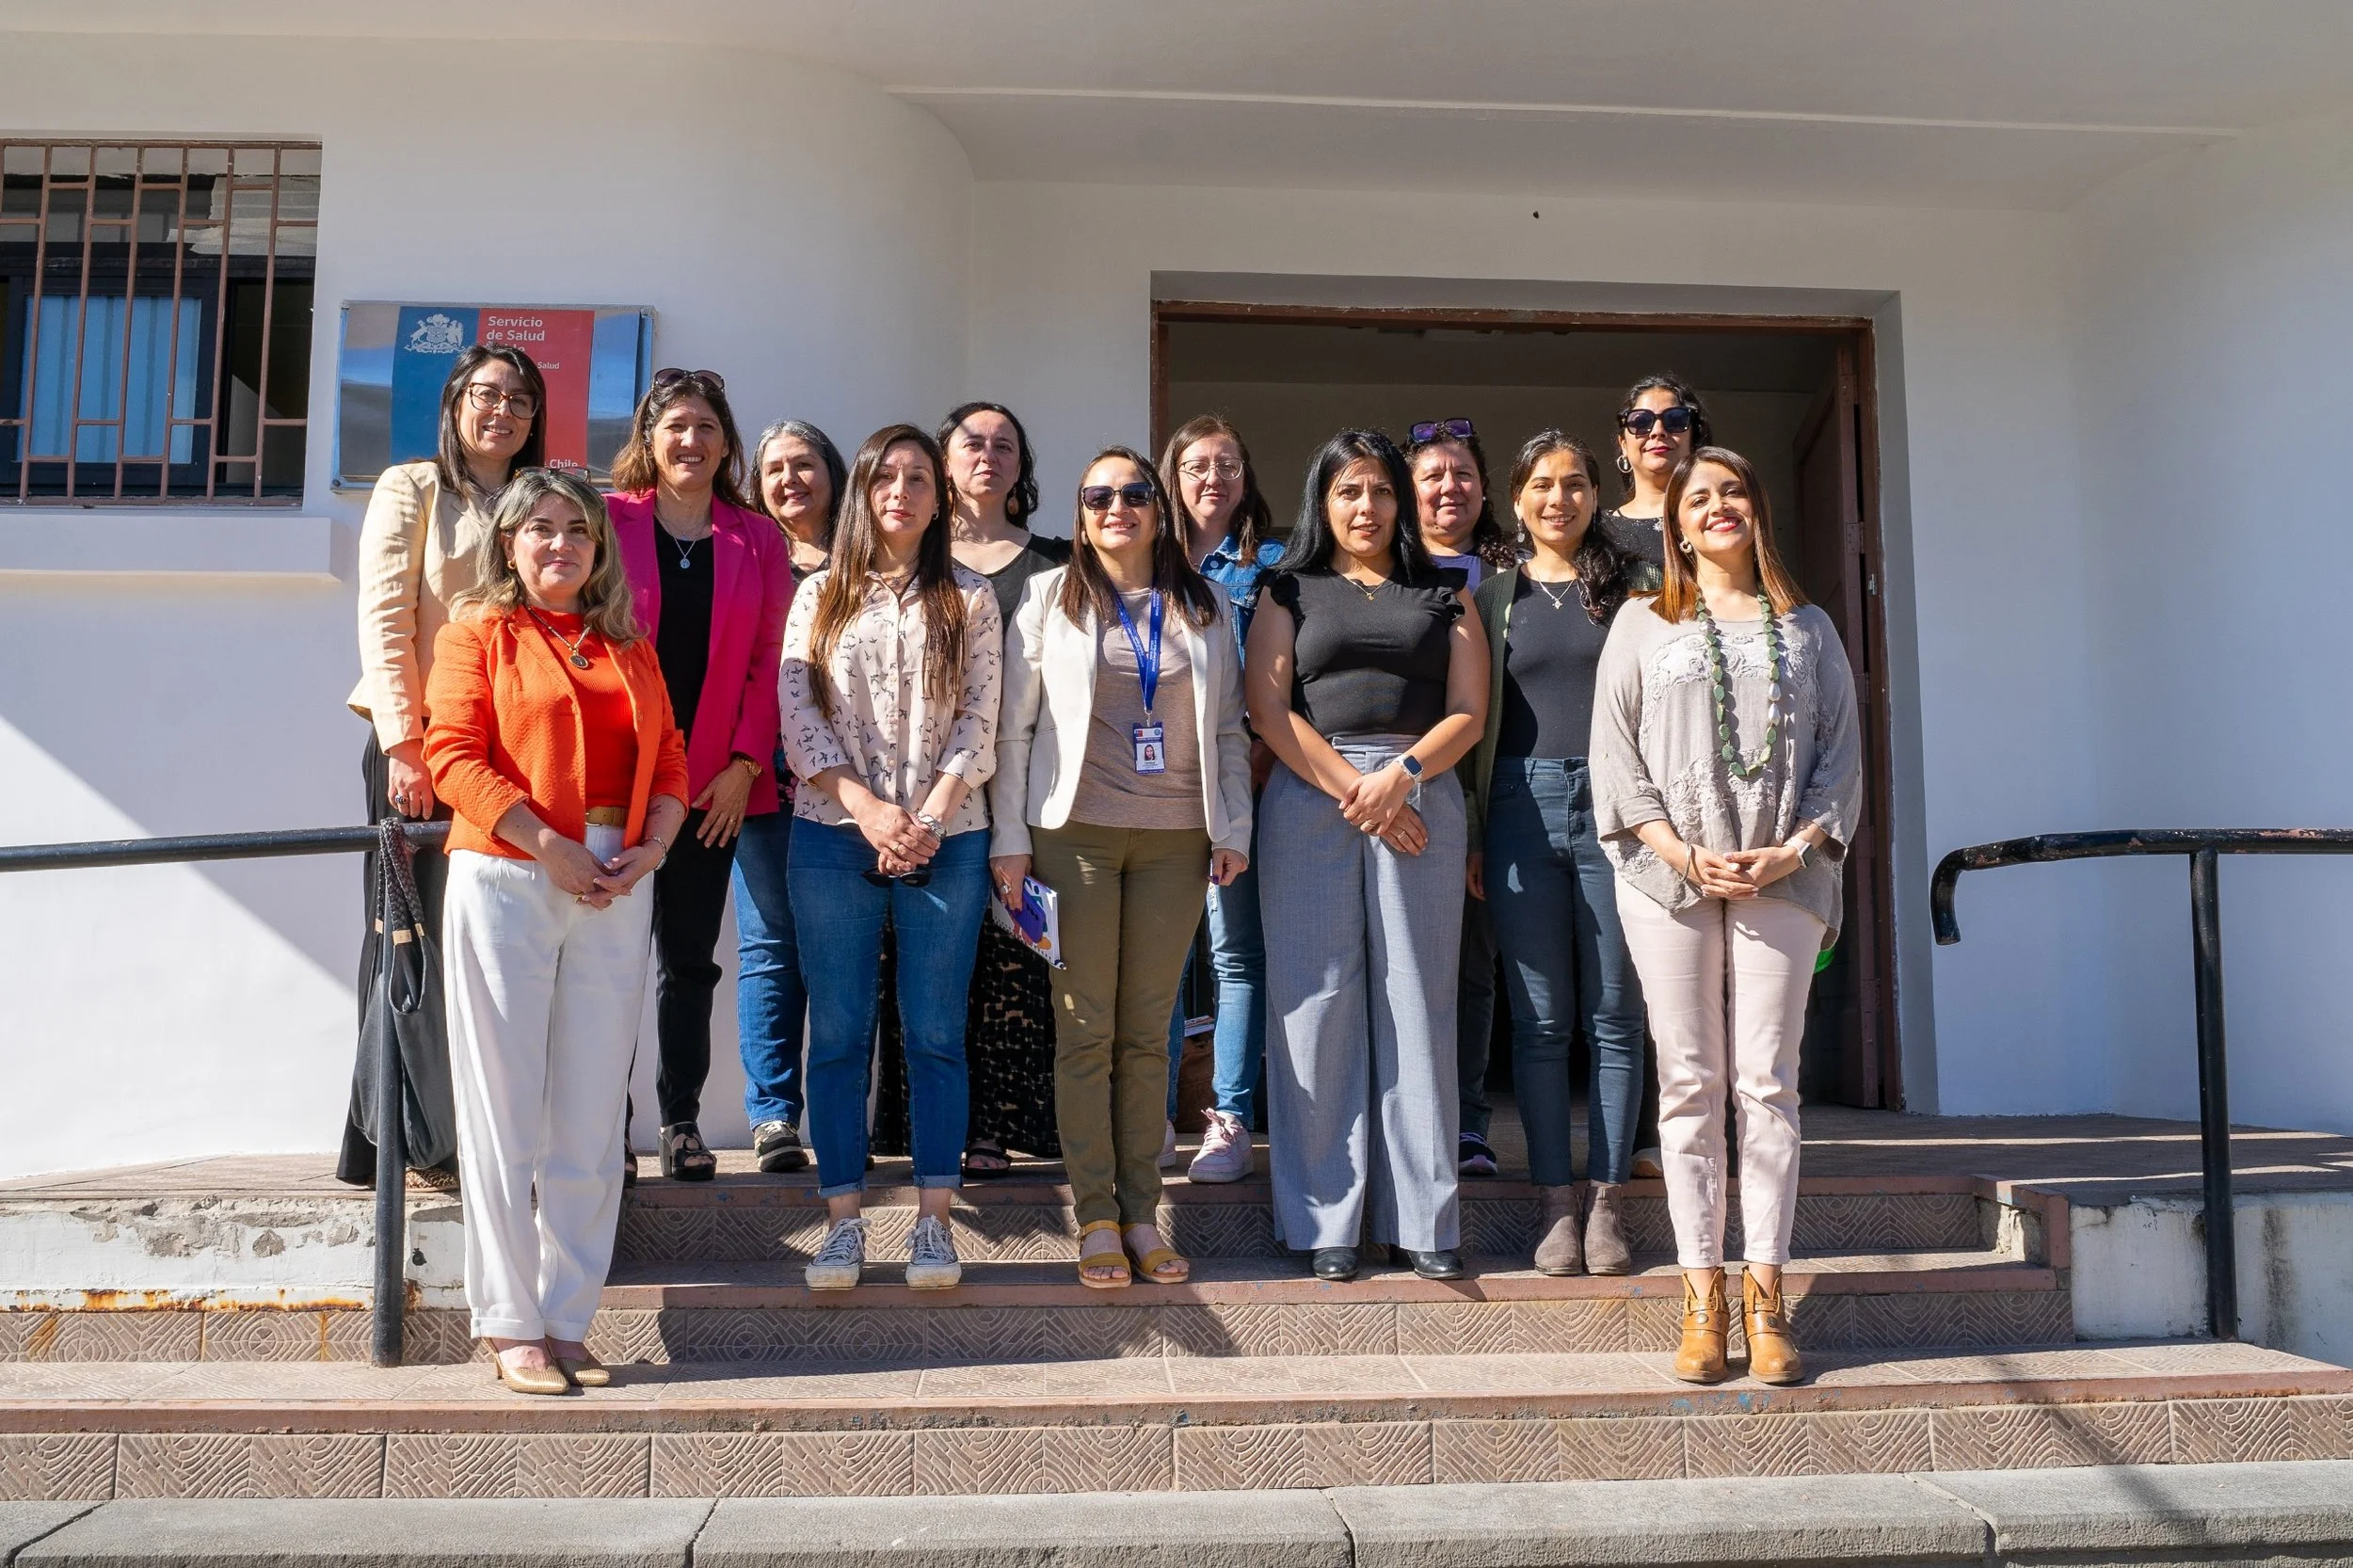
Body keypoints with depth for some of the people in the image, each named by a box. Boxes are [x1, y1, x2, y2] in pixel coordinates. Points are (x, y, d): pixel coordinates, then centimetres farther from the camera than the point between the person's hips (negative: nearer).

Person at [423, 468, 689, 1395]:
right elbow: (455, 755, -7)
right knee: (506, 1112, 1)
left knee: (591, 1120, 6)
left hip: (616, 893, 4)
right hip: (506, 883, -4)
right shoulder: (480, 631, 4)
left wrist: (650, 848, -4)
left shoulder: (629, 647, 17)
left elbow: (669, 758, 14)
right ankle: (511, 1327, 9)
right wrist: (548, 846, -15)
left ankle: (568, 1323, 15)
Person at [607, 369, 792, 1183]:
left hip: (713, 782, 2)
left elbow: (768, 660, 5)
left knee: (690, 953, 8)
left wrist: (744, 763, -4)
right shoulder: (607, 520, 3)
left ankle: (681, 1118, 17)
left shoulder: (758, 541, 9)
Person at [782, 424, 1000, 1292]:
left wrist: (932, 816, -11)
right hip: (834, 838, 1)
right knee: (838, 1033, 1)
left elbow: (980, 724, 2)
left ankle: (934, 1219, 7)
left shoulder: (970, 600, 9)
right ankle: (843, 1219, 8)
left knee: (935, 1032, 1)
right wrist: (867, 809, -11)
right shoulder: (820, 595, 10)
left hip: (945, 840, 0)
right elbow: (797, 717, 1)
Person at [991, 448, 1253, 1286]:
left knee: (1147, 1031, 6)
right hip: (1077, 832, -1)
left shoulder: (1205, 606, 11)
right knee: (1085, 1029, 1)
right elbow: (1013, 727, 3)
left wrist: (1234, 828, 4)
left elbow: (1229, 729, 12)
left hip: (1175, 838, 2)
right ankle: (1095, 1216, 8)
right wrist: (1009, 838, -3)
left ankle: (1141, 1211, 14)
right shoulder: (1050, 598, 6)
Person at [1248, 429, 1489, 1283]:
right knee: (1318, 1004, -3)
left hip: (1420, 796, 1)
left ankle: (1424, 1220, 6)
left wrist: (1399, 774, -11)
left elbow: (1468, 712, 6)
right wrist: (1352, 789, -10)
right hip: (1309, 799, 0)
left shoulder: (1443, 593, 16)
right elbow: (1269, 709, 1)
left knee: (1415, 1005, -1)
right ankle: (1326, 1220, 4)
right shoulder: (1290, 592, 13)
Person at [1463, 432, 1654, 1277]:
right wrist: (1472, 837, 4)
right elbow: (1474, 717, 11)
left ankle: (1608, 1204, 9)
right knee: (1540, 1019, 1)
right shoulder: (1492, 596, 13)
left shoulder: (1633, 585, 10)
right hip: (1523, 804, 1)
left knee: (1614, 1015, 2)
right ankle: (1557, 1204, 8)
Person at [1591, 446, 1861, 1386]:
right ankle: (1701, 1300, 4)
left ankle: (1765, 1299, 3)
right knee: (1689, 1084, -1)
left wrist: (1795, 849, -6)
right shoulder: (1643, 626, 12)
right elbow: (1615, 755, 4)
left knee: (1767, 1082, -3)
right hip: (1669, 881, 0)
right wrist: (1684, 854, -8)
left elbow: (1840, 754, 10)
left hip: (1782, 879, 1)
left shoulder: (1808, 630, 16)